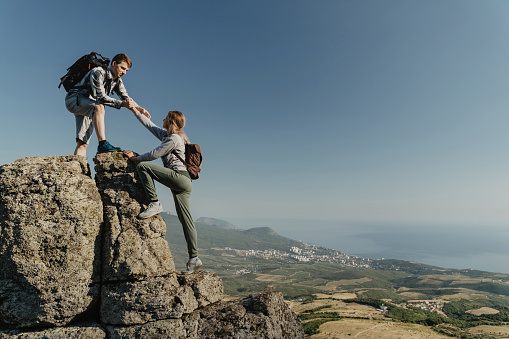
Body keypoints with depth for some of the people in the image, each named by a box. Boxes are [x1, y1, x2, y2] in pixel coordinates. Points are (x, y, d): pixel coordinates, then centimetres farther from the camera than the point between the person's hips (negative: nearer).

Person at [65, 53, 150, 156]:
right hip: (74, 100, -7)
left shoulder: (117, 81, 7)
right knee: (99, 107, -38)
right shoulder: (98, 72, -18)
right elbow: (100, 96, -29)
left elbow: (126, 98, -4)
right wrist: (121, 104, -38)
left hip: (88, 108, 7)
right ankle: (103, 144, -45)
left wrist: (138, 108, -24)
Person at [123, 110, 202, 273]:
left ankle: (154, 203, -9)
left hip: (179, 177, -9)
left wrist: (136, 158, 7)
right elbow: (150, 125, 31)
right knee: (186, 221, 4)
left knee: (142, 166, -10)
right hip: (182, 183, 9)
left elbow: (155, 154, -6)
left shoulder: (174, 139, -5)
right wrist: (135, 111, 37)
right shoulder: (166, 135, 23)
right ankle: (194, 258, 6)